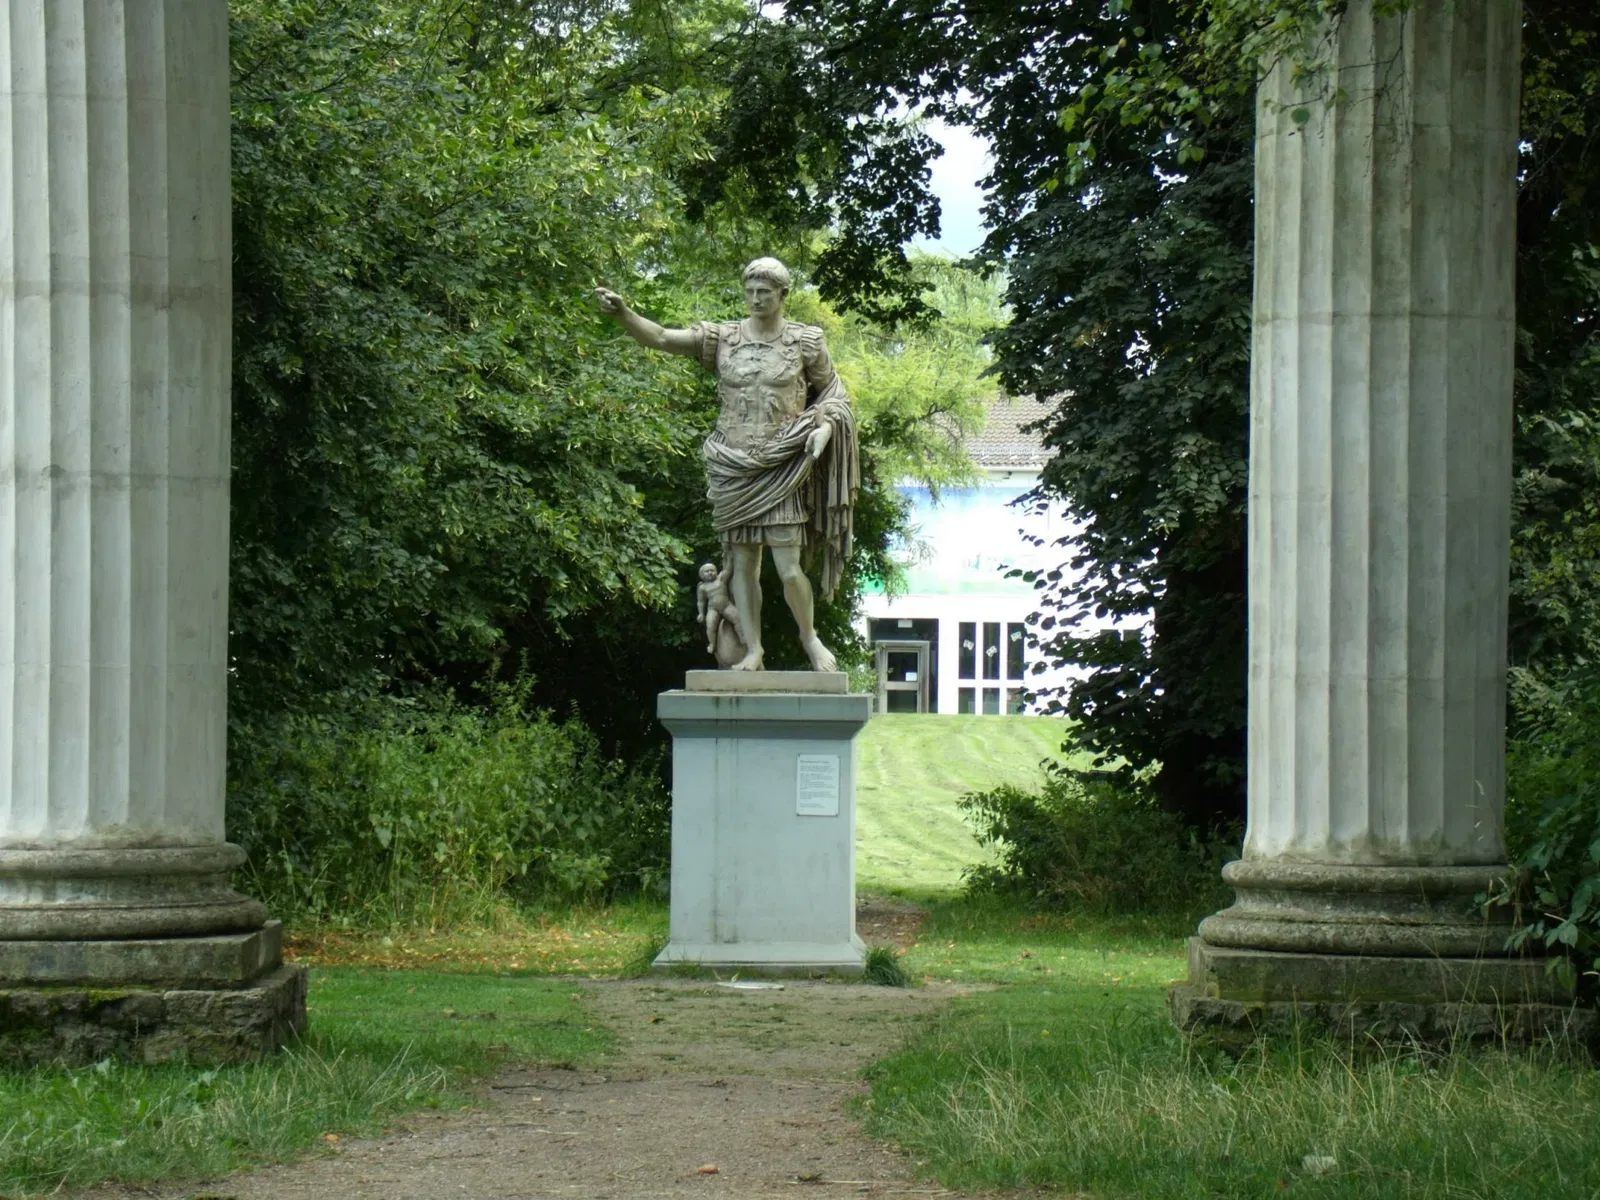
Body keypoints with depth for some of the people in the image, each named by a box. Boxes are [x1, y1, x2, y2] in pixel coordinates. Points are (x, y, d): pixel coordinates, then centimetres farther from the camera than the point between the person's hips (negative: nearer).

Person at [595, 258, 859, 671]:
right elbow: (659, 337, -6)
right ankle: (753, 651, 10)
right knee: (741, 562, 3)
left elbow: (832, 393, 12)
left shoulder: (805, 342, 1)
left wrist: (825, 428, -8)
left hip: (782, 469, -2)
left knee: (788, 567, -7)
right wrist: (623, 314, -23)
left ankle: (810, 637, 16)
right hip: (734, 468, 2)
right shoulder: (722, 338, 2)